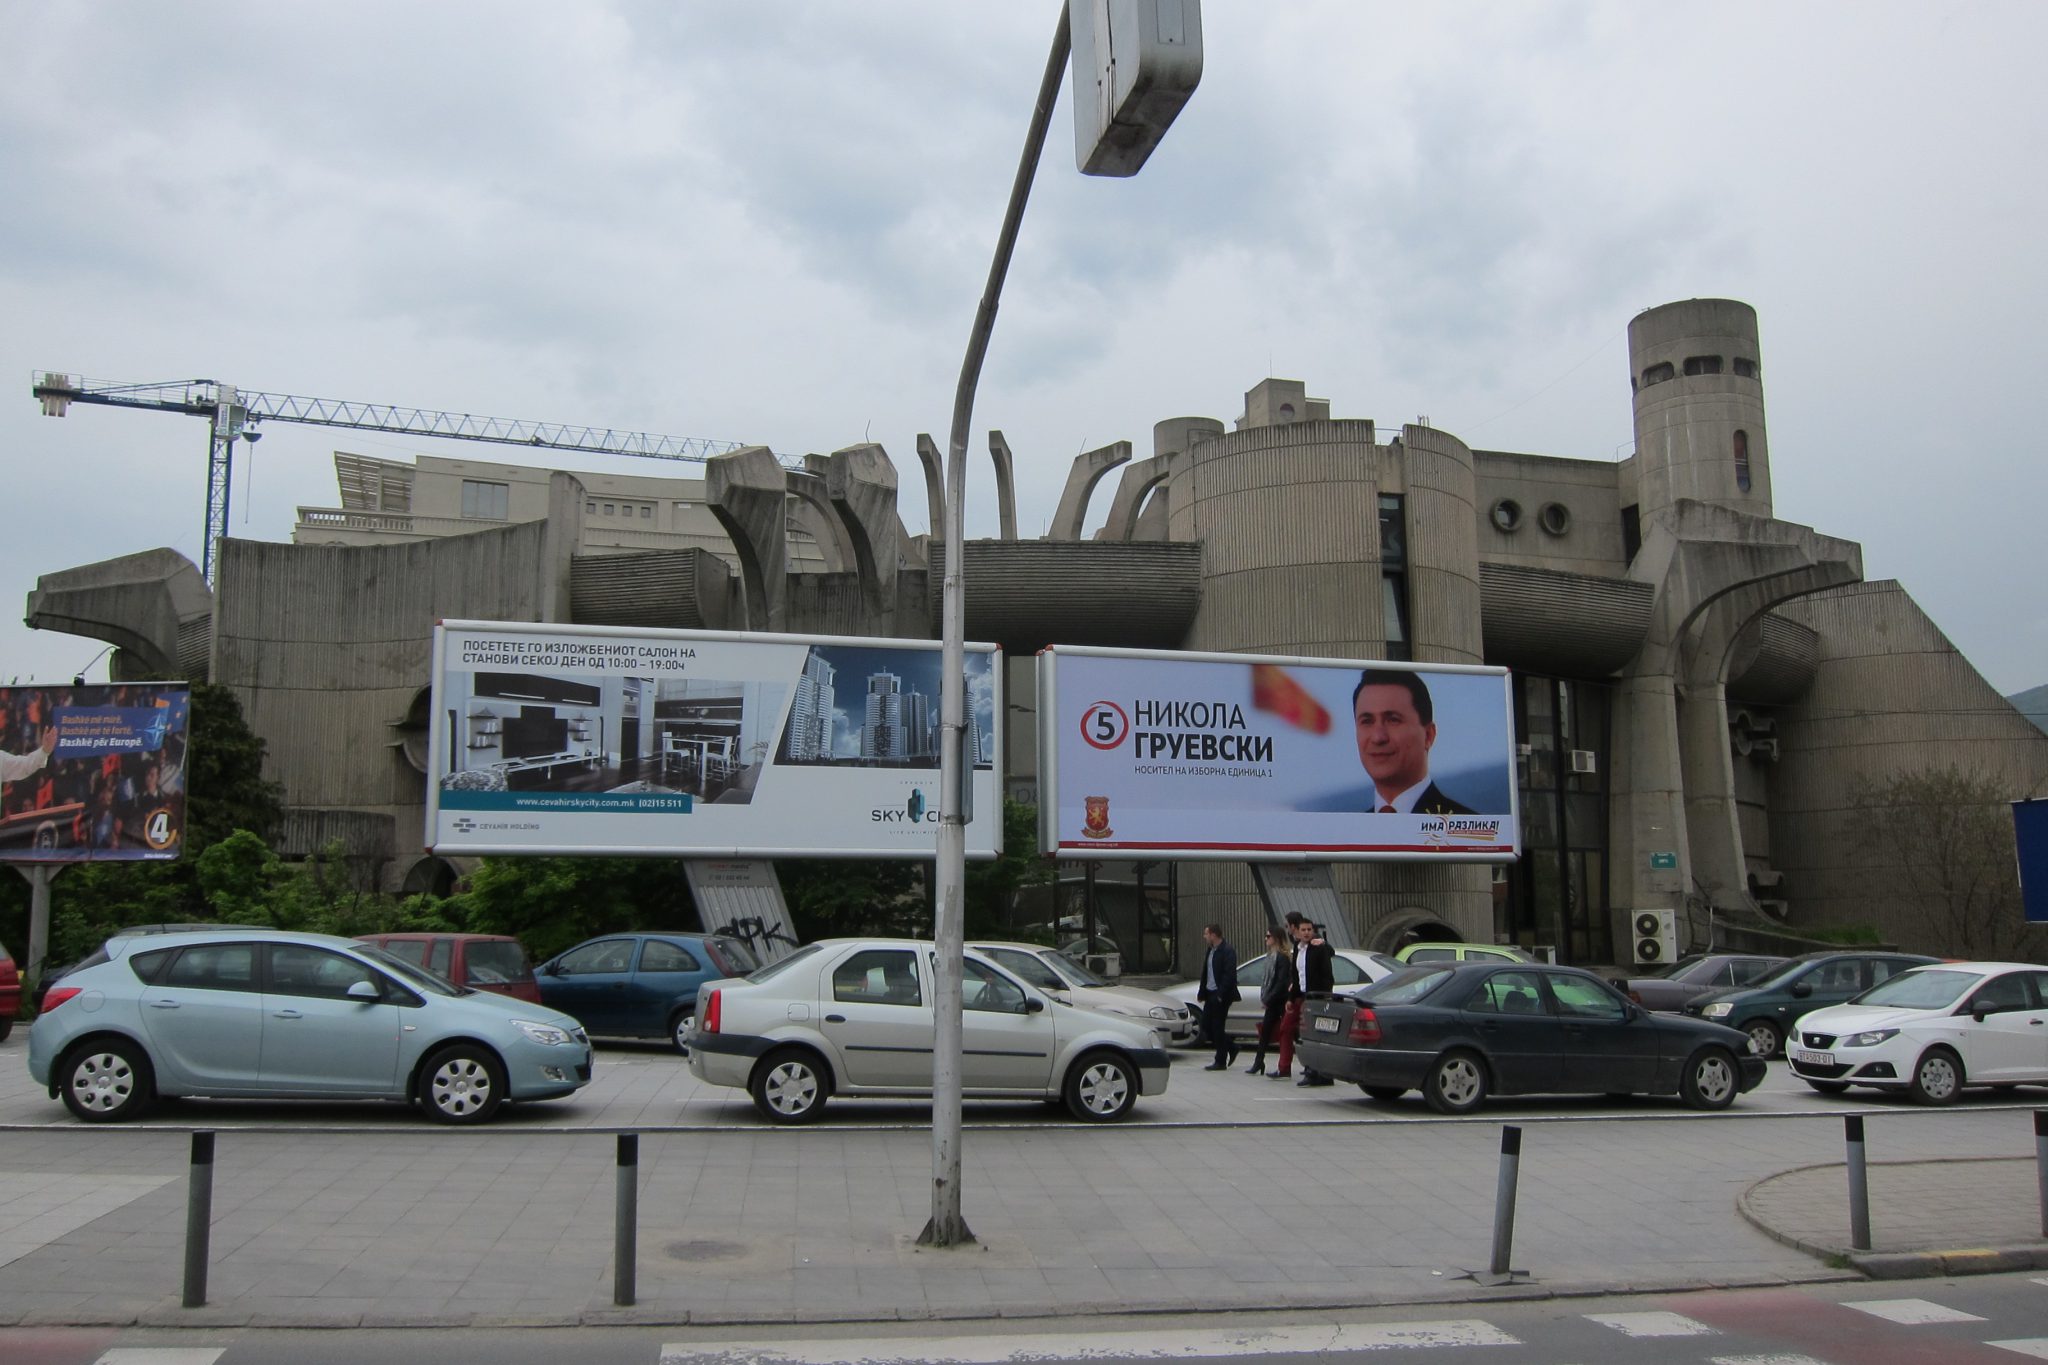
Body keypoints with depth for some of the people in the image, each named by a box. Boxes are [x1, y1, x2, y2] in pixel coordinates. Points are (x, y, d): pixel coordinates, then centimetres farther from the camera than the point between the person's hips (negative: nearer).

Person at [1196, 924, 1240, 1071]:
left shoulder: (1227, 951, -14)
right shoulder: (1211, 950, 14)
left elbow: (1229, 975, -20)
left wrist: (1221, 995, -22)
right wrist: (1201, 992, 12)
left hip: (1220, 995, -9)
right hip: (1210, 994, 9)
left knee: (1217, 1027, -3)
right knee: (1206, 1025, 10)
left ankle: (1220, 1061, 8)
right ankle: (1231, 1048, 24)